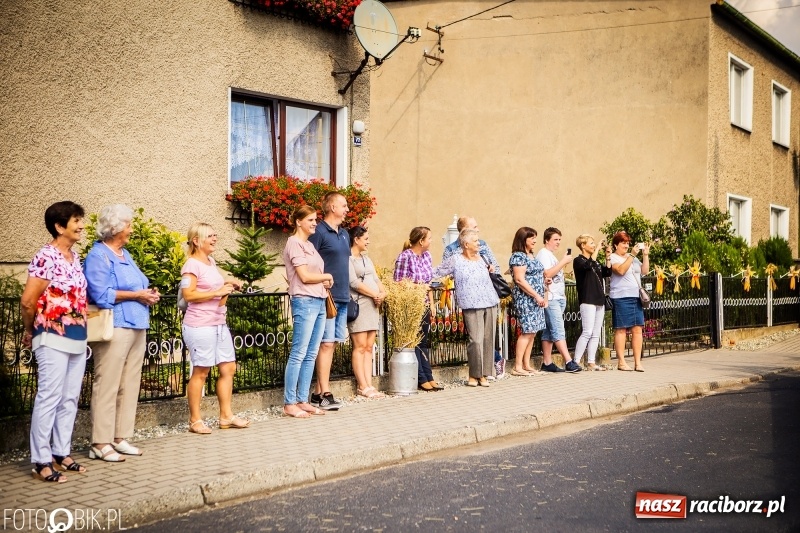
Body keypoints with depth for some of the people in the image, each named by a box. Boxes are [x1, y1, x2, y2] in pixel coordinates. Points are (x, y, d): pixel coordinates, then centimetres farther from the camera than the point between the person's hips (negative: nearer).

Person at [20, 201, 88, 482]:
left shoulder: (74, 256, 11)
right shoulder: (46, 257, -14)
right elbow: (27, 301, -15)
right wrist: (31, 331, -1)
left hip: (77, 338, 8)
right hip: (53, 338, -8)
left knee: (70, 399, 12)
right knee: (49, 398, -4)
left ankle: (61, 453, 22)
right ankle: (41, 461, 4)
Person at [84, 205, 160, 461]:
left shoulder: (124, 254, 21)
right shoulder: (98, 256, -7)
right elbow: (102, 294, -18)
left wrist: (149, 294, 4)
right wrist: (137, 295, -12)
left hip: (136, 327, 9)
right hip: (114, 328, -9)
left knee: (130, 385, 9)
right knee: (107, 387, -6)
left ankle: (120, 438, 16)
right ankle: (100, 443, -2)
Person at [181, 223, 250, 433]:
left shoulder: (211, 262, 16)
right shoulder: (192, 264, -10)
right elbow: (188, 294, -21)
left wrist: (227, 287, 11)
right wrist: (218, 292, -19)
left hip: (219, 324, 9)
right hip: (200, 326, -9)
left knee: (228, 368, 9)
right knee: (201, 371, -3)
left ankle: (226, 416, 17)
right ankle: (195, 420, 7)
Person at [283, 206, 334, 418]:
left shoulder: (309, 245, 19)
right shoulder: (295, 243, -7)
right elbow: (305, 276, -14)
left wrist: (325, 282, 0)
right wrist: (327, 276, 1)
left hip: (319, 302, 9)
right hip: (304, 302, -9)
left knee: (311, 355, 9)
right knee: (298, 354, -6)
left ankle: (302, 400, 14)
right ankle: (289, 404, -1)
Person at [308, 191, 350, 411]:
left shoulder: (344, 234, 17)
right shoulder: (319, 232, -9)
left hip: (342, 297, 8)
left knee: (332, 343, 10)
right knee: (326, 343, -5)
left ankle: (318, 391, 16)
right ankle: (325, 393, 0)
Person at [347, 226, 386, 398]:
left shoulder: (366, 259, 22)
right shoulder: (348, 258, -4)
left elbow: (376, 279, 18)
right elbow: (354, 283, -13)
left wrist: (383, 293, -2)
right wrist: (375, 295, -10)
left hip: (373, 305, 8)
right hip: (358, 305, -8)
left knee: (369, 347, 5)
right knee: (360, 346, -8)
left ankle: (369, 385, 4)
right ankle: (362, 386, -5)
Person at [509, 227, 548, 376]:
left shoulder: (532, 256, 17)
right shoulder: (518, 256, -10)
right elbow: (520, 280, -18)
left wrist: (544, 296, 13)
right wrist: (536, 296, -17)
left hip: (536, 300, 9)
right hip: (525, 299, -9)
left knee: (532, 332, 7)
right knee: (527, 332, -10)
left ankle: (526, 365, 12)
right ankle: (517, 367, -7)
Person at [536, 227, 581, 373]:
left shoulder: (551, 255, 22)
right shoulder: (543, 254, -7)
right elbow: (547, 274, -19)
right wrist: (563, 262, -15)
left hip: (558, 298, 10)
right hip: (550, 299, -10)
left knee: (549, 331, 8)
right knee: (558, 331, -13)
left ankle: (547, 362, 8)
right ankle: (569, 362, -18)